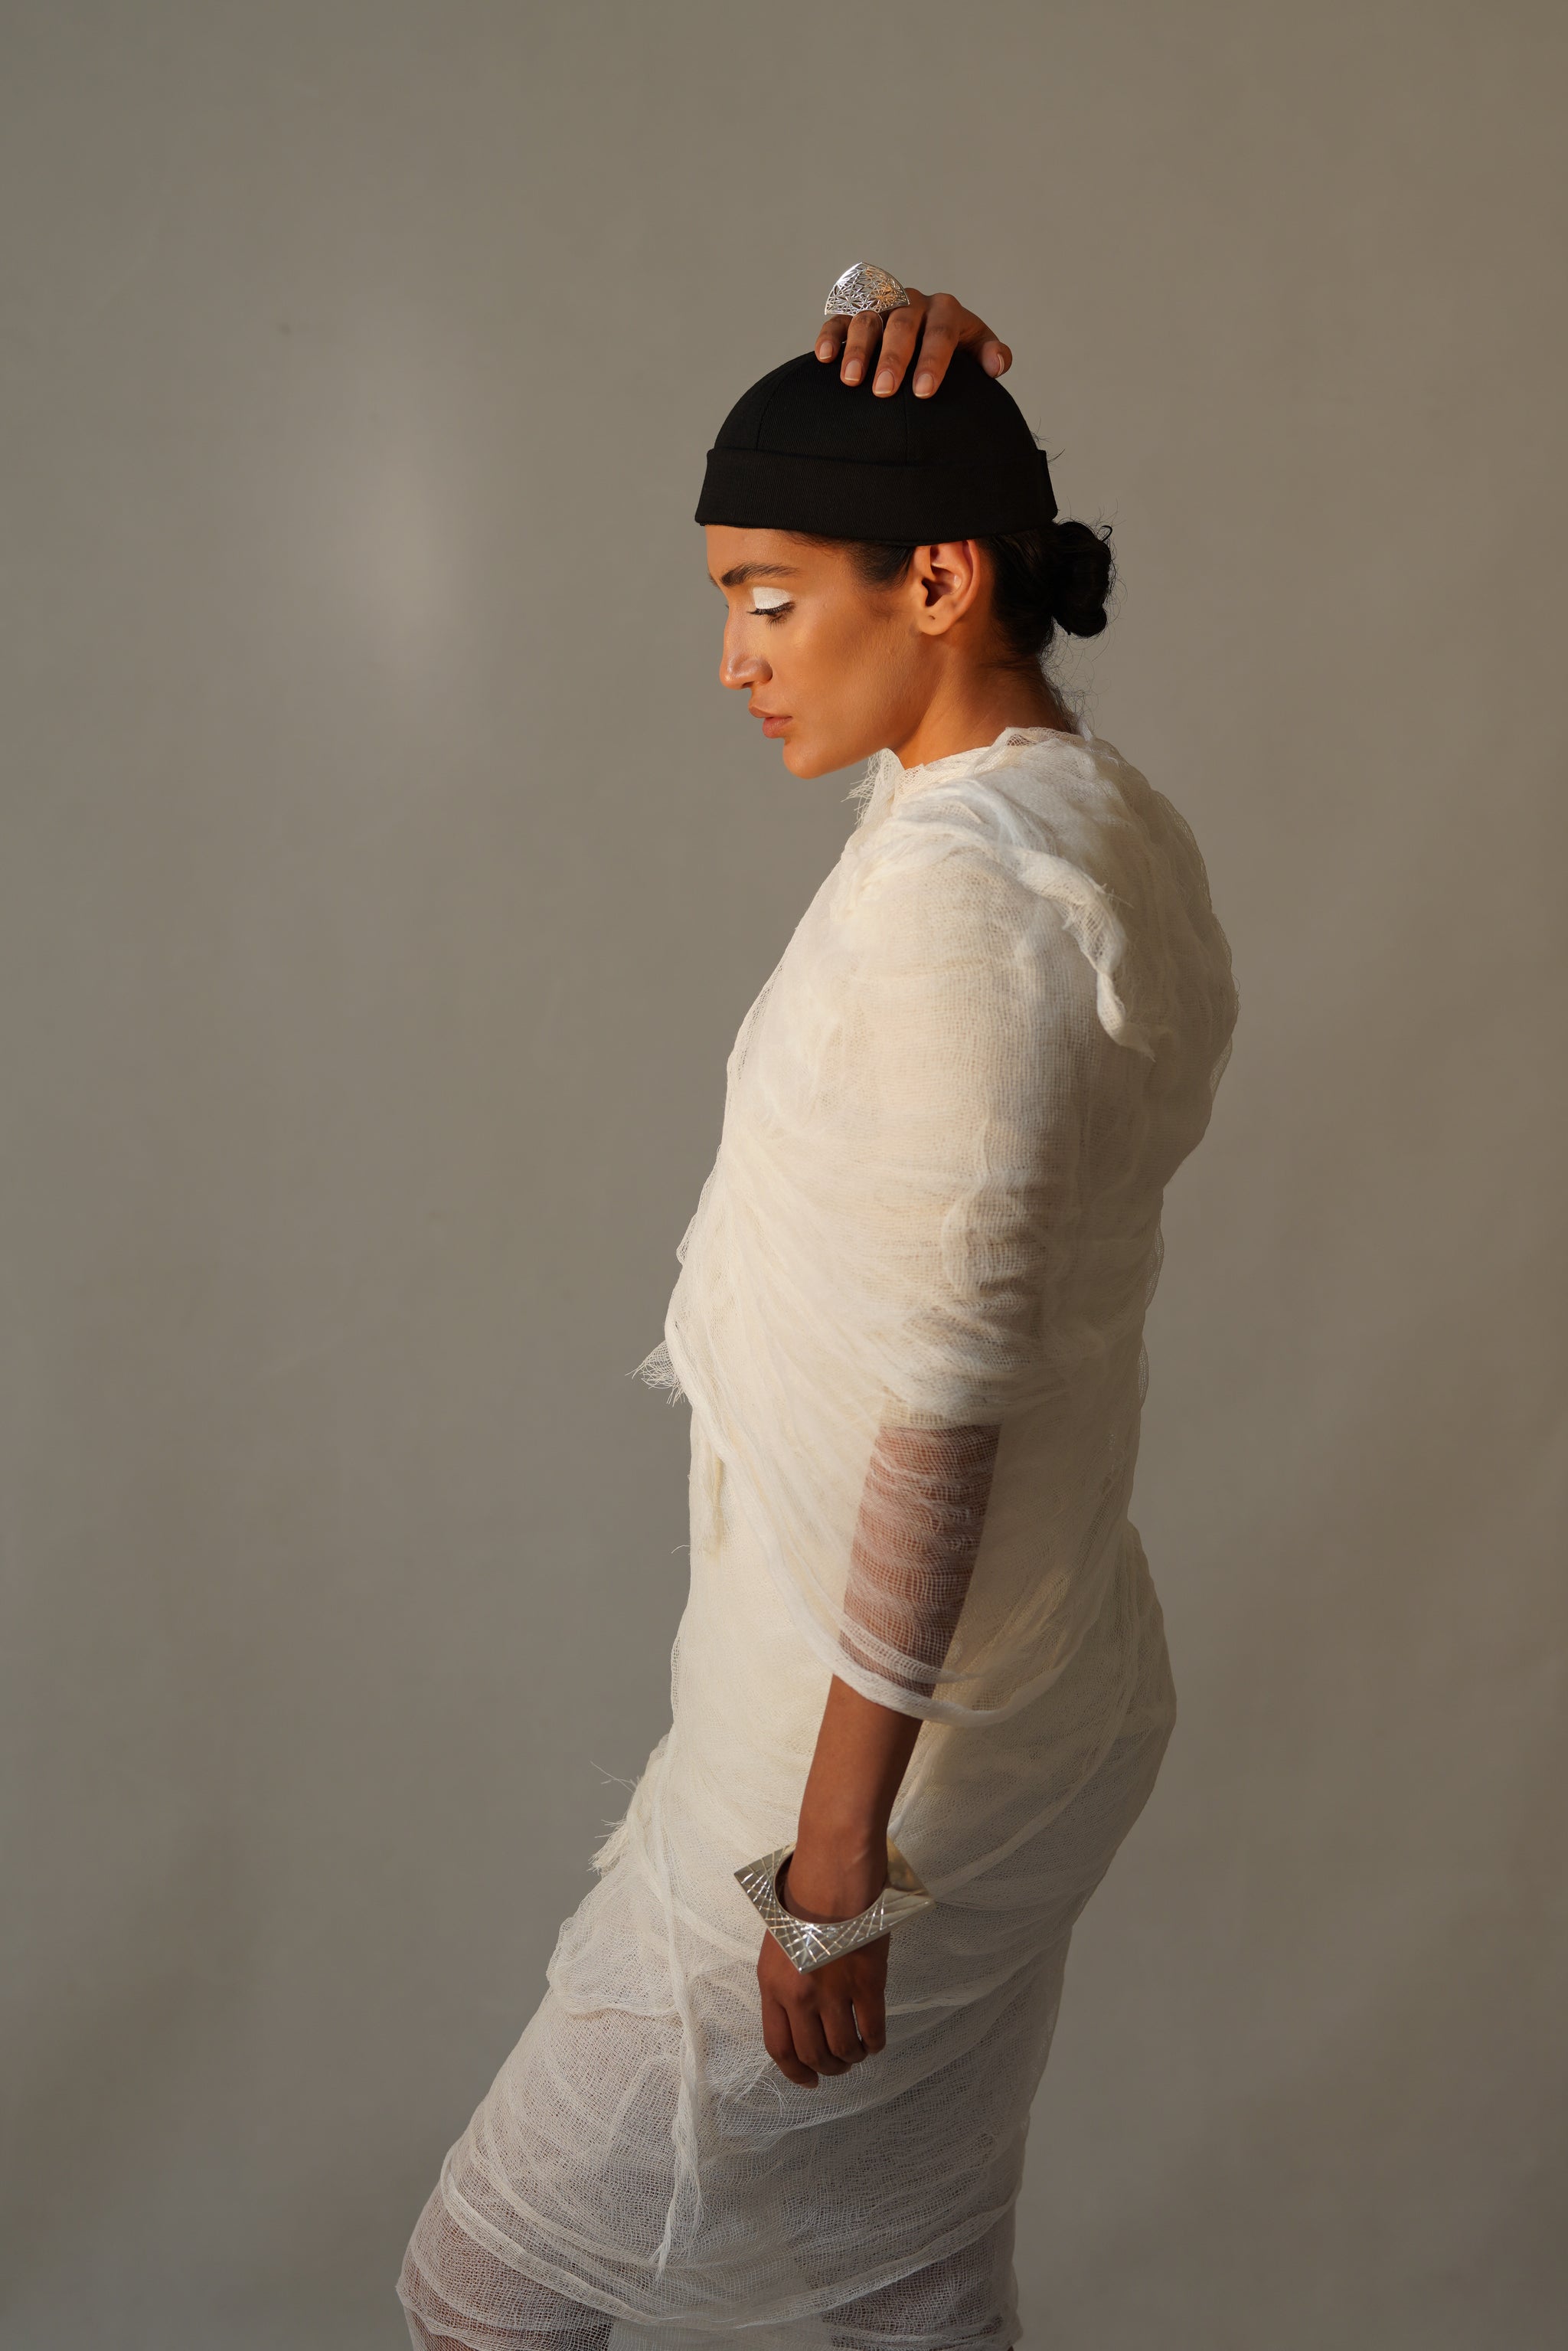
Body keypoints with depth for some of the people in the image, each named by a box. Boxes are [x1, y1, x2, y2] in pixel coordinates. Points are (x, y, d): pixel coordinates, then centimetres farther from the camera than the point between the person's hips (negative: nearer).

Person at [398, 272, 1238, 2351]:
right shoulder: (1103, 821, 5)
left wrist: (837, 1842, -21)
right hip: (1056, 1700, 10)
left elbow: (945, 1394, -26)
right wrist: (924, 410, 4)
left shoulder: (955, 886, -25)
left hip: (880, 1731, -10)